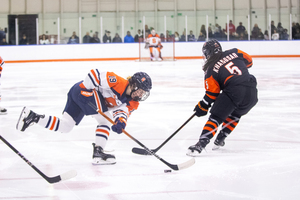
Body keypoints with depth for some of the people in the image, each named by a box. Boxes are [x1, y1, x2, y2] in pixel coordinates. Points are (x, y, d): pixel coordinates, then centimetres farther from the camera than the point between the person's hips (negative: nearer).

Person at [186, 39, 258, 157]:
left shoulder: (211, 69, 5)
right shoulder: (234, 53, 15)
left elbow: (211, 94, 5)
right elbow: (249, 61, 27)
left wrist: (202, 107, 17)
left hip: (234, 92, -5)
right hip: (251, 91, 5)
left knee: (216, 117, -3)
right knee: (235, 114, 29)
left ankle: (200, 145, -16)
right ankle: (220, 140, 31)